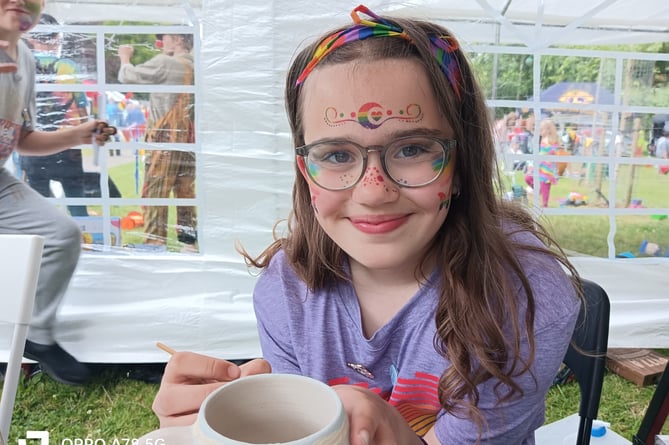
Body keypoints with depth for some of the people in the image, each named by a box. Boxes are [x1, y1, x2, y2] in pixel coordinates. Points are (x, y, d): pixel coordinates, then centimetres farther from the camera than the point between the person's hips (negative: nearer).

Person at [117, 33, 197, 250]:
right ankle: (189, 242, 13)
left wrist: (125, 57, 19)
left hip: (166, 137, -7)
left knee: (154, 194, -2)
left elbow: (127, 76, 0)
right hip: (190, 138, 7)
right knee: (186, 193, 10)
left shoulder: (165, 63, -8)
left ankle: (154, 243, -4)